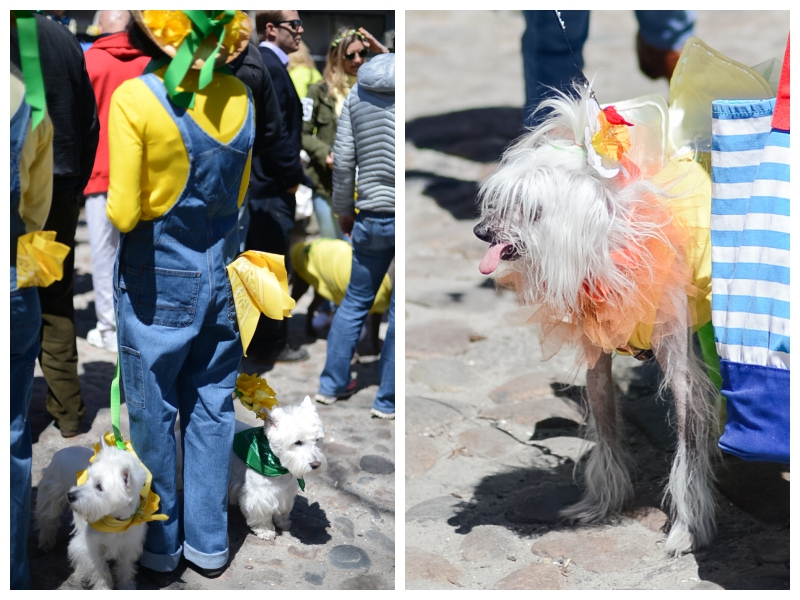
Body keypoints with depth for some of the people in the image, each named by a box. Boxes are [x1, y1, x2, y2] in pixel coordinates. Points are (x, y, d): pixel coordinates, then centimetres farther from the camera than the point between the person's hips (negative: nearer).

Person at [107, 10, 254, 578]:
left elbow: (123, 214, -17)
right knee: (212, 411, 14)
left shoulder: (135, 99, -18)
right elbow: (236, 195, 7)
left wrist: (113, 204, 4)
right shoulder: (239, 96, -2)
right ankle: (208, 542, 25)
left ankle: (160, 546, 25)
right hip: (221, 273, 4)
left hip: (157, 280, -4)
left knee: (154, 416, 11)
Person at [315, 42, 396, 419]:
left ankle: (332, 384, 28)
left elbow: (343, 161, 7)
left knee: (355, 301, 19)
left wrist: (343, 208, 19)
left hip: (372, 217, 5)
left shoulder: (359, 91, 6)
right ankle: (387, 400, 14)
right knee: (401, 311, 5)